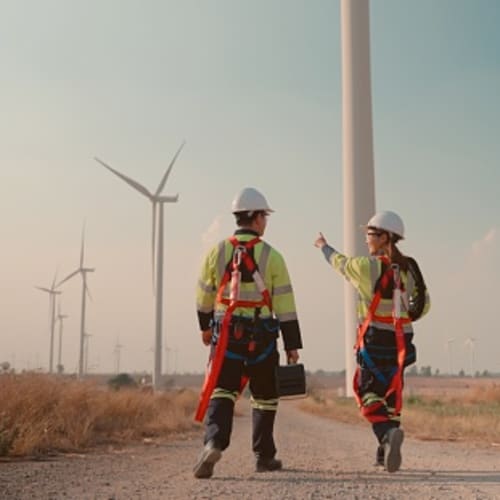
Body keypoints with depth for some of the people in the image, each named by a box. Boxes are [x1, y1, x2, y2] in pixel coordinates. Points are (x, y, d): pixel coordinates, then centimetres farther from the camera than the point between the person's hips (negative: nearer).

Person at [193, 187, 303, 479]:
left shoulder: (217, 252, 3)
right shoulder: (271, 256, -5)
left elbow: (205, 295, 12)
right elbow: (285, 304, -7)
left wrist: (205, 325, 28)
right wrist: (292, 344, -2)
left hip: (226, 334, 2)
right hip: (261, 337, -1)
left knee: (222, 392, 0)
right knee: (264, 397, 14)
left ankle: (214, 442, -25)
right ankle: (265, 456, 23)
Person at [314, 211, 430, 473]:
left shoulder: (368, 266, -11)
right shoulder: (409, 268, 4)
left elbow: (341, 263, 9)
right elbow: (423, 304, 7)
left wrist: (323, 246, 28)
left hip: (375, 339, -5)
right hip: (401, 340, 5)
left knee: (368, 392, 2)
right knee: (391, 392, 15)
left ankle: (388, 432, -24)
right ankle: (387, 451, 20)